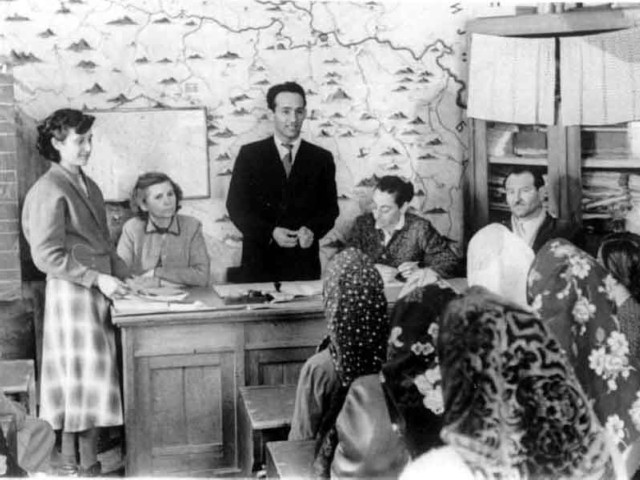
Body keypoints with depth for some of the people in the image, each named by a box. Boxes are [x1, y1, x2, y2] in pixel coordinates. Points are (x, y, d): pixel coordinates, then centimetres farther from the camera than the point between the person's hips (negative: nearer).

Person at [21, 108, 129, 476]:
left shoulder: (88, 185, 14)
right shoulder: (50, 190, -11)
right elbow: (47, 256, -16)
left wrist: (127, 274, 9)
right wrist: (98, 279, -17)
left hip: (97, 292, 8)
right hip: (72, 292, -8)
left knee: (92, 377, 10)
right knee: (83, 375, -4)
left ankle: (73, 460, 18)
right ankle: (86, 465, 4)